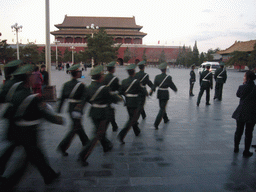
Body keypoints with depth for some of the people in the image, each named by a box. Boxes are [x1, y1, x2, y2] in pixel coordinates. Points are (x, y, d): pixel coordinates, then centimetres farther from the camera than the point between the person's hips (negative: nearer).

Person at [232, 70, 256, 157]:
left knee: (239, 131, 17)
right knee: (248, 133, 9)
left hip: (241, 112, 1)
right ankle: (246, 151, 17)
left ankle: (236, 148, 30)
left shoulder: (242, 87, -11)